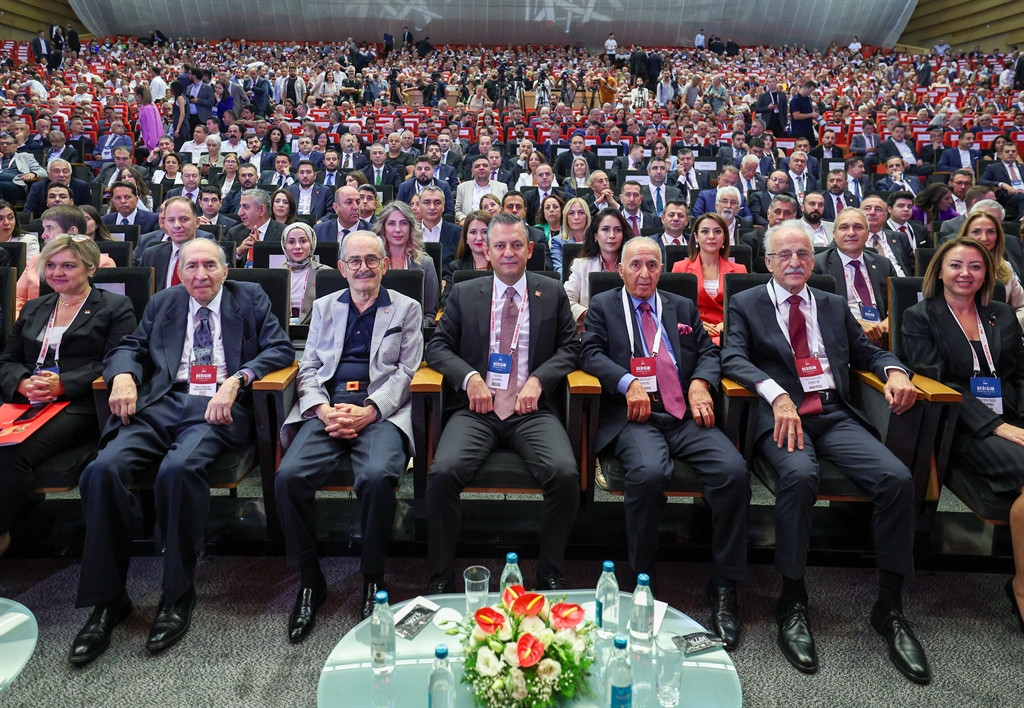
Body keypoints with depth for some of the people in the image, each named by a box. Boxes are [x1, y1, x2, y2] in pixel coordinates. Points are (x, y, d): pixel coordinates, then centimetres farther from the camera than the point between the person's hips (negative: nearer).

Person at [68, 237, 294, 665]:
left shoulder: (250, 299, 13)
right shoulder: (162, 303, 23)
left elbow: (282, 348, 2)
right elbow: (129, 347, 19)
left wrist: (236, 379, -14)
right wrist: (124, 375, -5)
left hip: (219, 406, -3)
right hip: (162, 403, 4)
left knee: (179, 469, -33)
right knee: (103, 469, -23)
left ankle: (178, 596, -15)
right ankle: (107, 600, -8)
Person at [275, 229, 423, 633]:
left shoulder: (407, 309, 15)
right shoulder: (324, 307, 23)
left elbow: (406, 372, 5)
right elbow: (308, 367, 16)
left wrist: (367, 411, -10)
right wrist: (324, 410, -5)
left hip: (381, 411, -2)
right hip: (327, 410, 3)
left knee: (377, 476, -33)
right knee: (289, 475, -25)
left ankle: (373, 579, -8)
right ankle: (310, 579, -4)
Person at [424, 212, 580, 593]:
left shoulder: (553, 293, 14)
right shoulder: (463, 293, 14)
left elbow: (569, 347, 11)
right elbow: (437, 346, 12)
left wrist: (538, 379, -7)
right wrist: (469, 377, -7)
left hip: (531, 409, 0)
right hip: (477, 408, 0)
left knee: (565, 473, -26)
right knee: (443, 472, -26)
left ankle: (551, 573, -3)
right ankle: (440, 576, -5)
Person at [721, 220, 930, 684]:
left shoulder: (834, 305, 23)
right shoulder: (745, 305, 10)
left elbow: (866, 352, 23)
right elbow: (733, 358, -5)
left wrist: (895, 371, -2)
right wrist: (777, 394, -22)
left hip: (835, 415, 4)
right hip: (781, 415, -4)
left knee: (897, 477, -22)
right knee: (800, 474, -35)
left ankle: (890, 607, -4)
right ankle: (792, 602, -17)